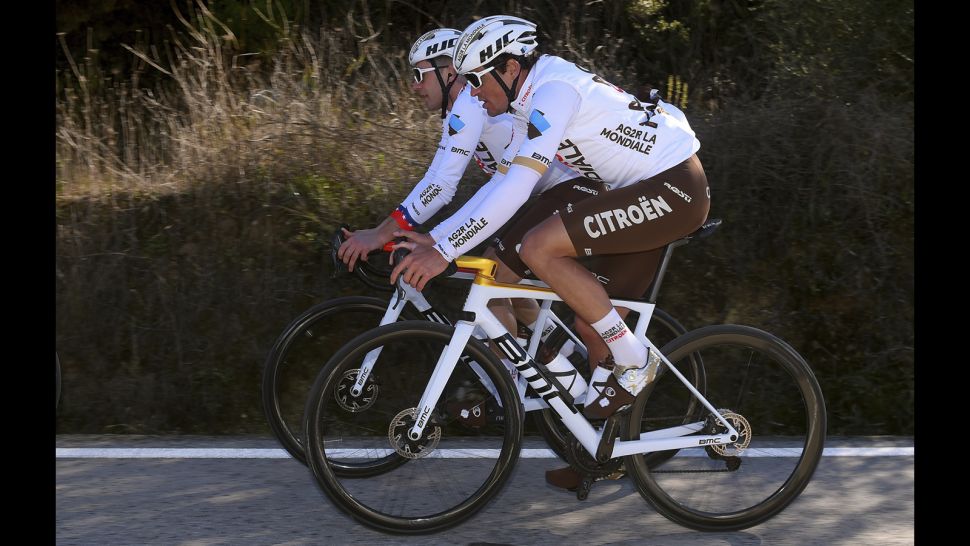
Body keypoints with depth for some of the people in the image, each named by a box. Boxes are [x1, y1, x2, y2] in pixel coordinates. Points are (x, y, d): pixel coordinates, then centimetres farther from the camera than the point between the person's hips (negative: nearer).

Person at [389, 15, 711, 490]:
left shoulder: (553, 90, -19)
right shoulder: (531, 109, 13)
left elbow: (518, 186, -28)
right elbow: (500, 186, 19)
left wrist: (445, 250, -28)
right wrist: (431, 237, 12)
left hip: (674, 189, -10)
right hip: (650, 195, 10)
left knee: (539, 249, -21)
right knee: (592, 322, 11)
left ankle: (633, 362, -10)